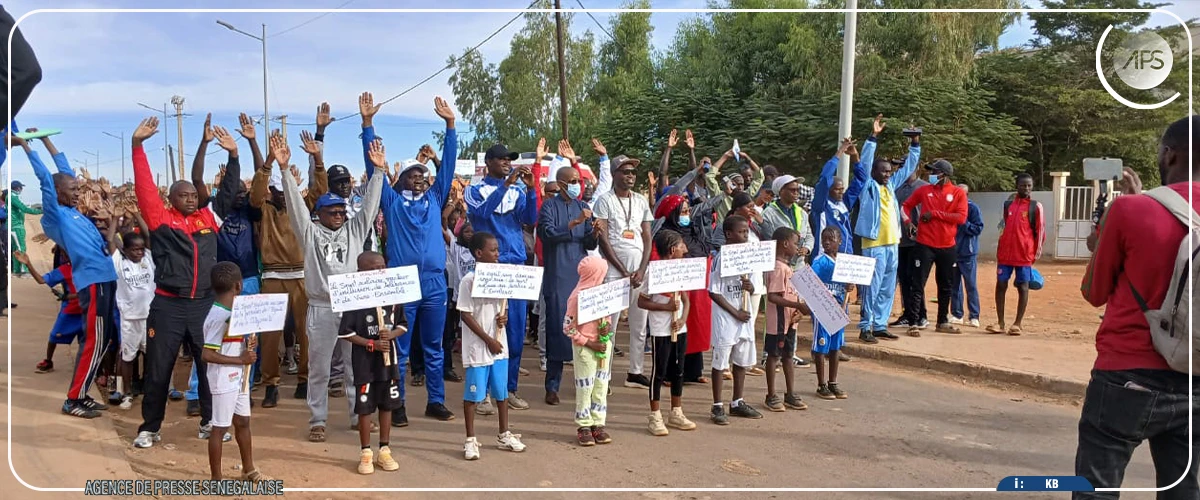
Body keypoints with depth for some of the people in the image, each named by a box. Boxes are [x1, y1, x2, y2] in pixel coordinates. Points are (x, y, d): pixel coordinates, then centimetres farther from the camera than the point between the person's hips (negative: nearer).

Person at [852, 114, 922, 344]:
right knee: (872, 288, -6)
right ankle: (865, 327, -1)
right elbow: (863, 164, -14)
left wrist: (915, 144, 12)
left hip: (892, 244, 7)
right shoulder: (868, 186, -2)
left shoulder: (890, 185, 15)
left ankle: (880, 325, 18)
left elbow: (908, 168, 21)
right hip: (874, 245, -7)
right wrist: (873, 137, -20)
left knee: (888, 289, 10)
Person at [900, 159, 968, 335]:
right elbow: (905, 206, 12)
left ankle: (942, 322, 26)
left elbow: (961, 217, -11)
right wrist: (908, 221, -7)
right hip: (925, 245, -1)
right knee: (918, 284, -5)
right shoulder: (924, 190, 3)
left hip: (947, 247, 1)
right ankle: (913, 323, -4)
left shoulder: (958, 193, -1)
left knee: (946, 286, 12)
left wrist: (935, 213, -14)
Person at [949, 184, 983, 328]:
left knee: (970, 286, -3)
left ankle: (974, 317, 1)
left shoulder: (973, 208, -4)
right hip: (952, 251, 5)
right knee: (954, 285, 10)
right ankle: (956, 314, 17)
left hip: (967, 253, -5)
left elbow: (978, 228, -10)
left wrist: (964, 224, -19)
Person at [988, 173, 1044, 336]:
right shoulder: (1008, 205, 12)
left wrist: (1038, 250, -9)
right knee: (1001, 285, 3)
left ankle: (1017, 323, 7)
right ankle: (1000, 323, 10)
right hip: (1005, 253, 4)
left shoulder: (1035, 206, 0)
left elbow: (1040, 230, -2)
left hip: (1024, 254, -4)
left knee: (1022, 287, 2)